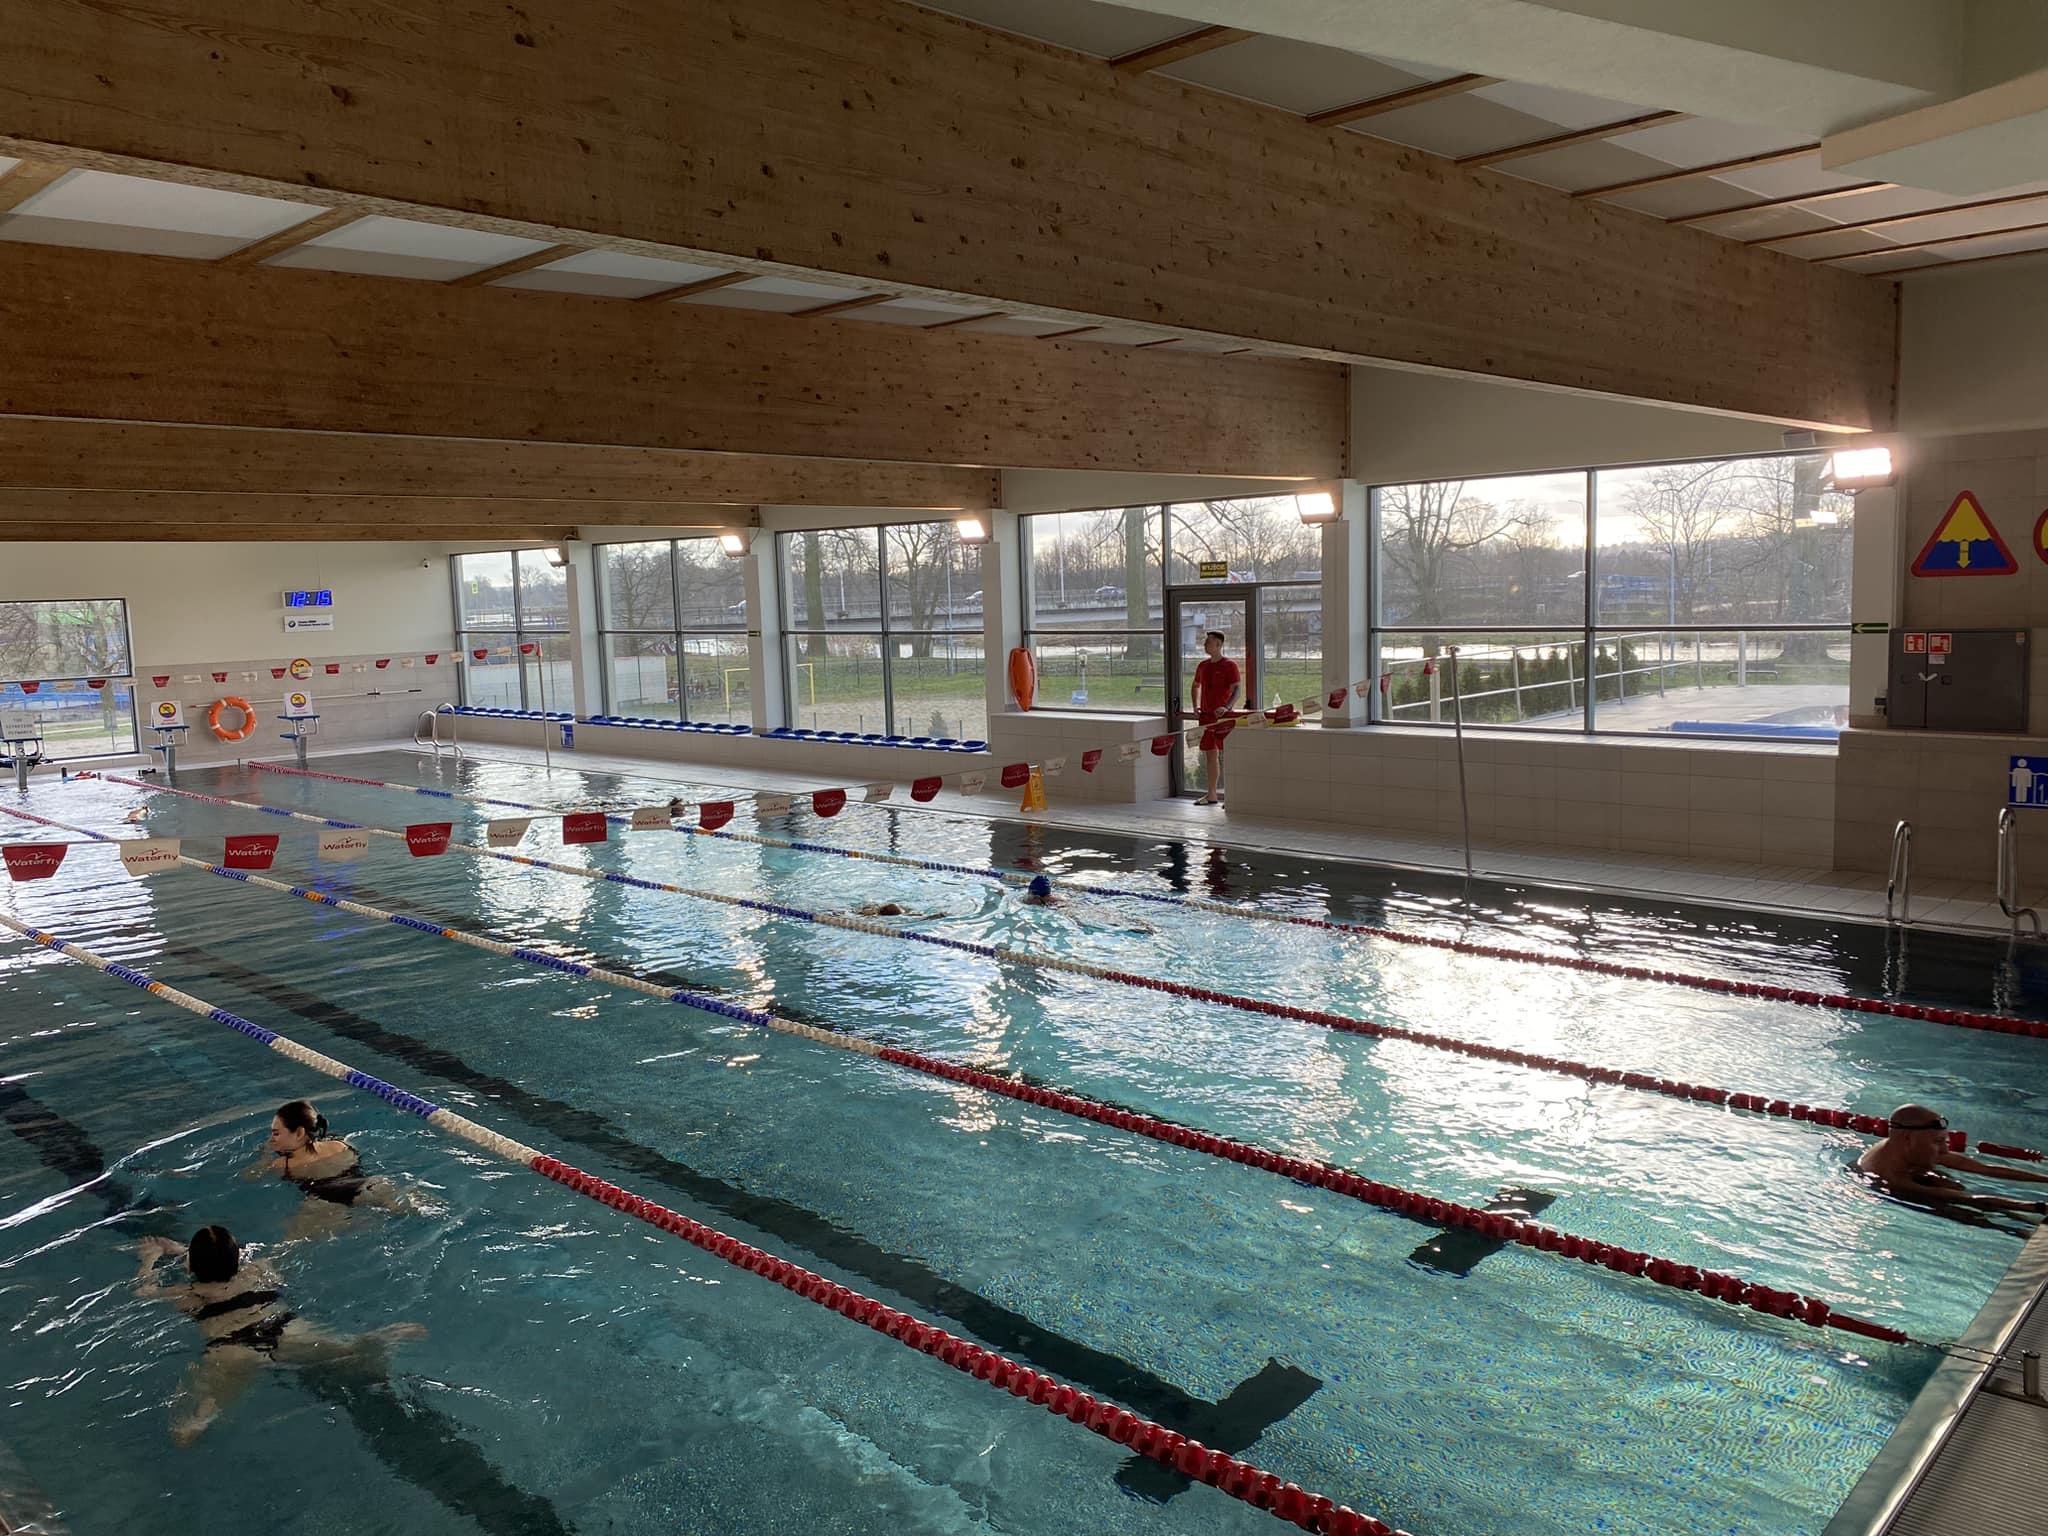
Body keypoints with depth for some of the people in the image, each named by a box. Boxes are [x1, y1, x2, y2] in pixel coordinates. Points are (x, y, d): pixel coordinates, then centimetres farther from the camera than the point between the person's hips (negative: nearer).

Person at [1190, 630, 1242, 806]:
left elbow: (1238, 690, -15)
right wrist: (1196, 707, 13)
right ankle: (1212, 795, 18)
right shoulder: (1203, 666, 13)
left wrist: (1227, 707, -31)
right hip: (1206, 717, 7)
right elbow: (1195, 687, 28)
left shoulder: (1229, 665, -7)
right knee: (1210, 754, 10)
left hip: (1224, 717, -7)